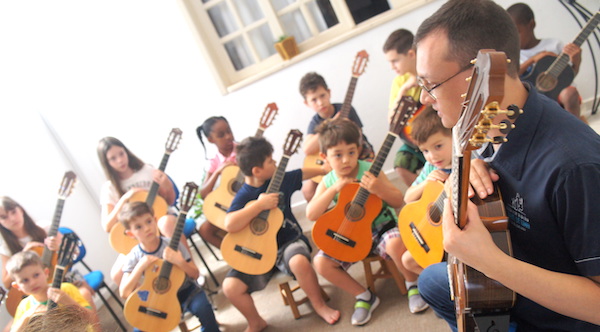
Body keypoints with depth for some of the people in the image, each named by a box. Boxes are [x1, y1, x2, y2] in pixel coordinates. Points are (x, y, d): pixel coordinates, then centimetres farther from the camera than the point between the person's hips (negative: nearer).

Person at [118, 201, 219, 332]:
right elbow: (124, 293, -13)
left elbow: (195, 274, -10)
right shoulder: (133, 258, -8)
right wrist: (140, 267, -24)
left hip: (185, 291, -2)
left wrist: (179, 262, -30)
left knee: (203, 308, -30)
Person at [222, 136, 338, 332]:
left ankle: (319, 305, -4)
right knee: (230, 286, -19)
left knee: (299, 262, -34)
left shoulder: (281, 180, -1)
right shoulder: (243, 196, -11)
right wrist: (260, 205, -27)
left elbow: (304, 173, 18)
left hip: (288, 242, 1)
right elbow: (230, 225, -28)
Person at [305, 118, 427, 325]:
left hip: (380, 226, -3)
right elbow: (311, 215, -13)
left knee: (396, 244, -35)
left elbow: (399, 202, -10)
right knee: (321, 262, -15)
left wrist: (378, 188, -31)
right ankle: (364, 296, 4)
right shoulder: (328, 182, -2)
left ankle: (413, 284, -2)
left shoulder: (370, 171, -10)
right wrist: (334, 189, -22)